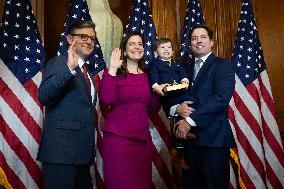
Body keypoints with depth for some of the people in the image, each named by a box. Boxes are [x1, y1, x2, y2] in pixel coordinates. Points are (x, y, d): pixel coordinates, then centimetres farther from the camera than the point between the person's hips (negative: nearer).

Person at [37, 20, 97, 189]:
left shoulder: (87, 73, 19)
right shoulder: (59, 62, -5)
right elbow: (44, 97, -21)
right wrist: (69, 68, -29)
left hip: (83, 150, 8)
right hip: (62, 149, -8)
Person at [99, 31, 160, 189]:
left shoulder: (147, 75, 12)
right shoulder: (115, 73, -1)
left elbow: (153, 108, 14)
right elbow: (107, 99, -19)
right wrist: (112, 69, -18)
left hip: (142, 136, 4)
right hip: (118, 135, -4)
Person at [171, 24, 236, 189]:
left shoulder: (223, 65, -1)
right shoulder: (184, 66, 15)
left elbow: (221, 98, -15)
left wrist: (191, 120, -18)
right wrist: (176, 108, -12)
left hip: (213, 138, -4)